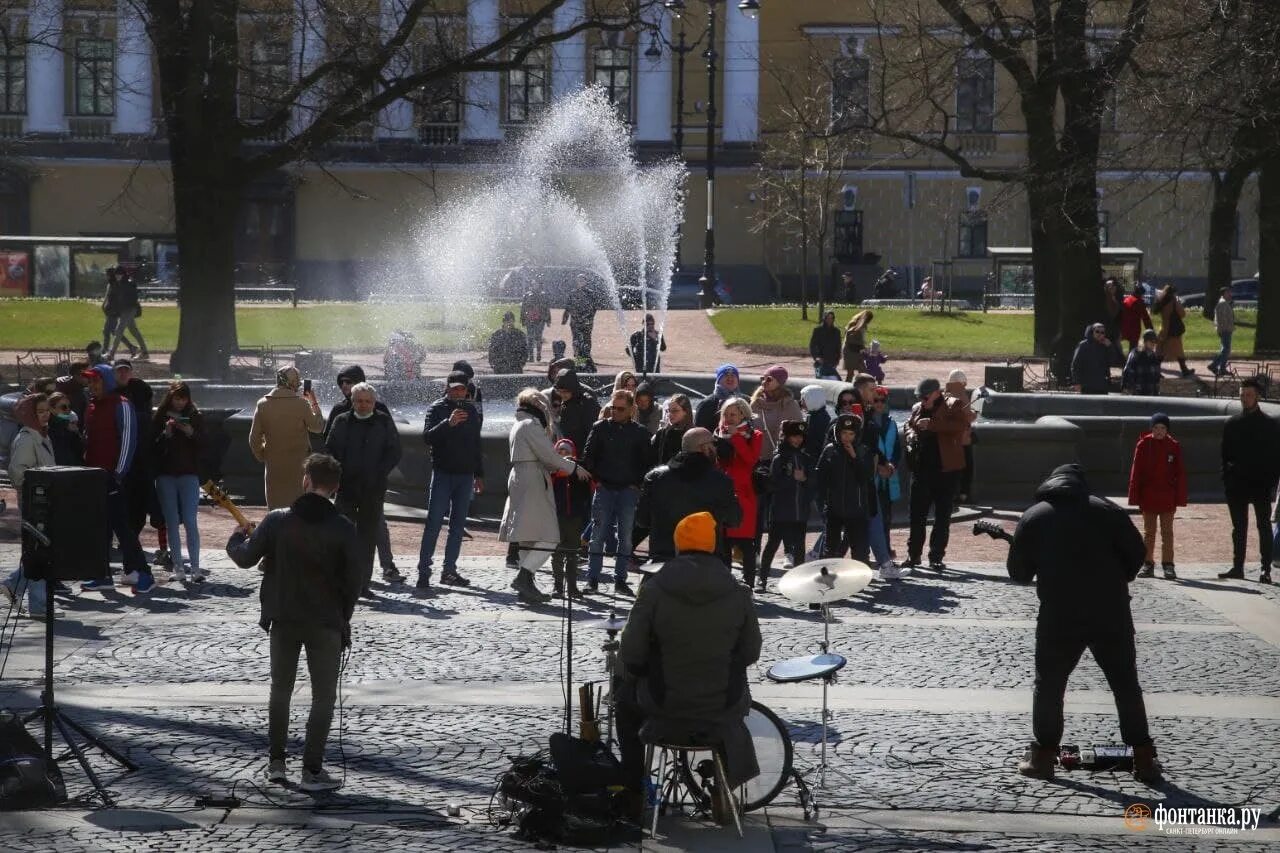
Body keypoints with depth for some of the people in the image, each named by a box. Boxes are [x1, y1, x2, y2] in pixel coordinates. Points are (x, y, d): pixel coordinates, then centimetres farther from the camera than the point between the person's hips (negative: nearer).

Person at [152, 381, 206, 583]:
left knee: (190, 521, -8)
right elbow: (153, 447, 0)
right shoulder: (160, 418, 4)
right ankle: (178, 566, 7)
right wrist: (166, 433, -15)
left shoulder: (195, 417, 4)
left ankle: (195, 566, -7)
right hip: (165, 475, 1)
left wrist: (191, 433, -15)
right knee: (172, 523, 3)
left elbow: (202, 447, 2)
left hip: (189, 475, -1)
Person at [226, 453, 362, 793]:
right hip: (325, 624, -2)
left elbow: (246, 558, -1)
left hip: (283, 621, 2)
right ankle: (312, 770, 2)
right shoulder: (343, 528, -10)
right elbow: (354, 578, -8)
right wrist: (343, 619, 8)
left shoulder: (277, 520, -7)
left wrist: (236, 540, 22)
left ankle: (276, 762, 21)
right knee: (324, 696, 6)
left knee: (280, 690, 18)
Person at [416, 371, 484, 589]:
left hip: (465, 475, 5)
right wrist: (448, 423, -33)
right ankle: (423, 570, -8)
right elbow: (427, 437, -18)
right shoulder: (437, 409, -3)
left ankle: (449, 569, 12)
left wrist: (479, 475, 19)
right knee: (434, 523, -8)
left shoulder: (471, 411, 12)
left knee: (458, 525, 7)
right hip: (442, 473, -5)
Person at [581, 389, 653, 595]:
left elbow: (646, 462, 8)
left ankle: (620, 580, 8)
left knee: (626, 537, 2)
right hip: (604, 489, 0)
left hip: (629, 491, 1)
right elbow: (588, 456, 5)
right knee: (598, 535, -2)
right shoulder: (600, 428, 4)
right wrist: (596, 480, -3)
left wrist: (637, 483, -1)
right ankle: (592, 580, 2)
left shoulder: (640, 433, 5)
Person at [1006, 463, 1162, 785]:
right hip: (1111, 614, 1)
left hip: (1059, 616, -1)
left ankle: (1043, 756, 12)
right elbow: (1136, 552, 3)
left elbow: (1019, 573, 10)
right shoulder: (1106, 510, 6)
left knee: (1049, 685, 14)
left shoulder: (1033, 518, 6)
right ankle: (1144, 759, 10)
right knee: (1126, 685, 11)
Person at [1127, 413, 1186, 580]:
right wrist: (1135, 496, -5)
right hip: (1148, 496, 0)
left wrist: (1180, 496, -3)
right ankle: (1148, 565, 15)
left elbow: (1180, 473, 0)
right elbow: (1136, 472, -2)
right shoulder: (1143, 445, -3)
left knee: (1167, 532, 4)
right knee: (1148, 532, 9)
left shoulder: (1174, 446, -2)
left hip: (1167, 498, 0)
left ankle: (1168, 565, 8)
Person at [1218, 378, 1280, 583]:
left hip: (1262, 484, -3)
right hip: (1237, 485, 3)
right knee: (1239, 527, 7)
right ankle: (1237, 567, 12)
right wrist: (1227, 479, 0)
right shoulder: (1232, 423, 8)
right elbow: (1225, 455, 10)